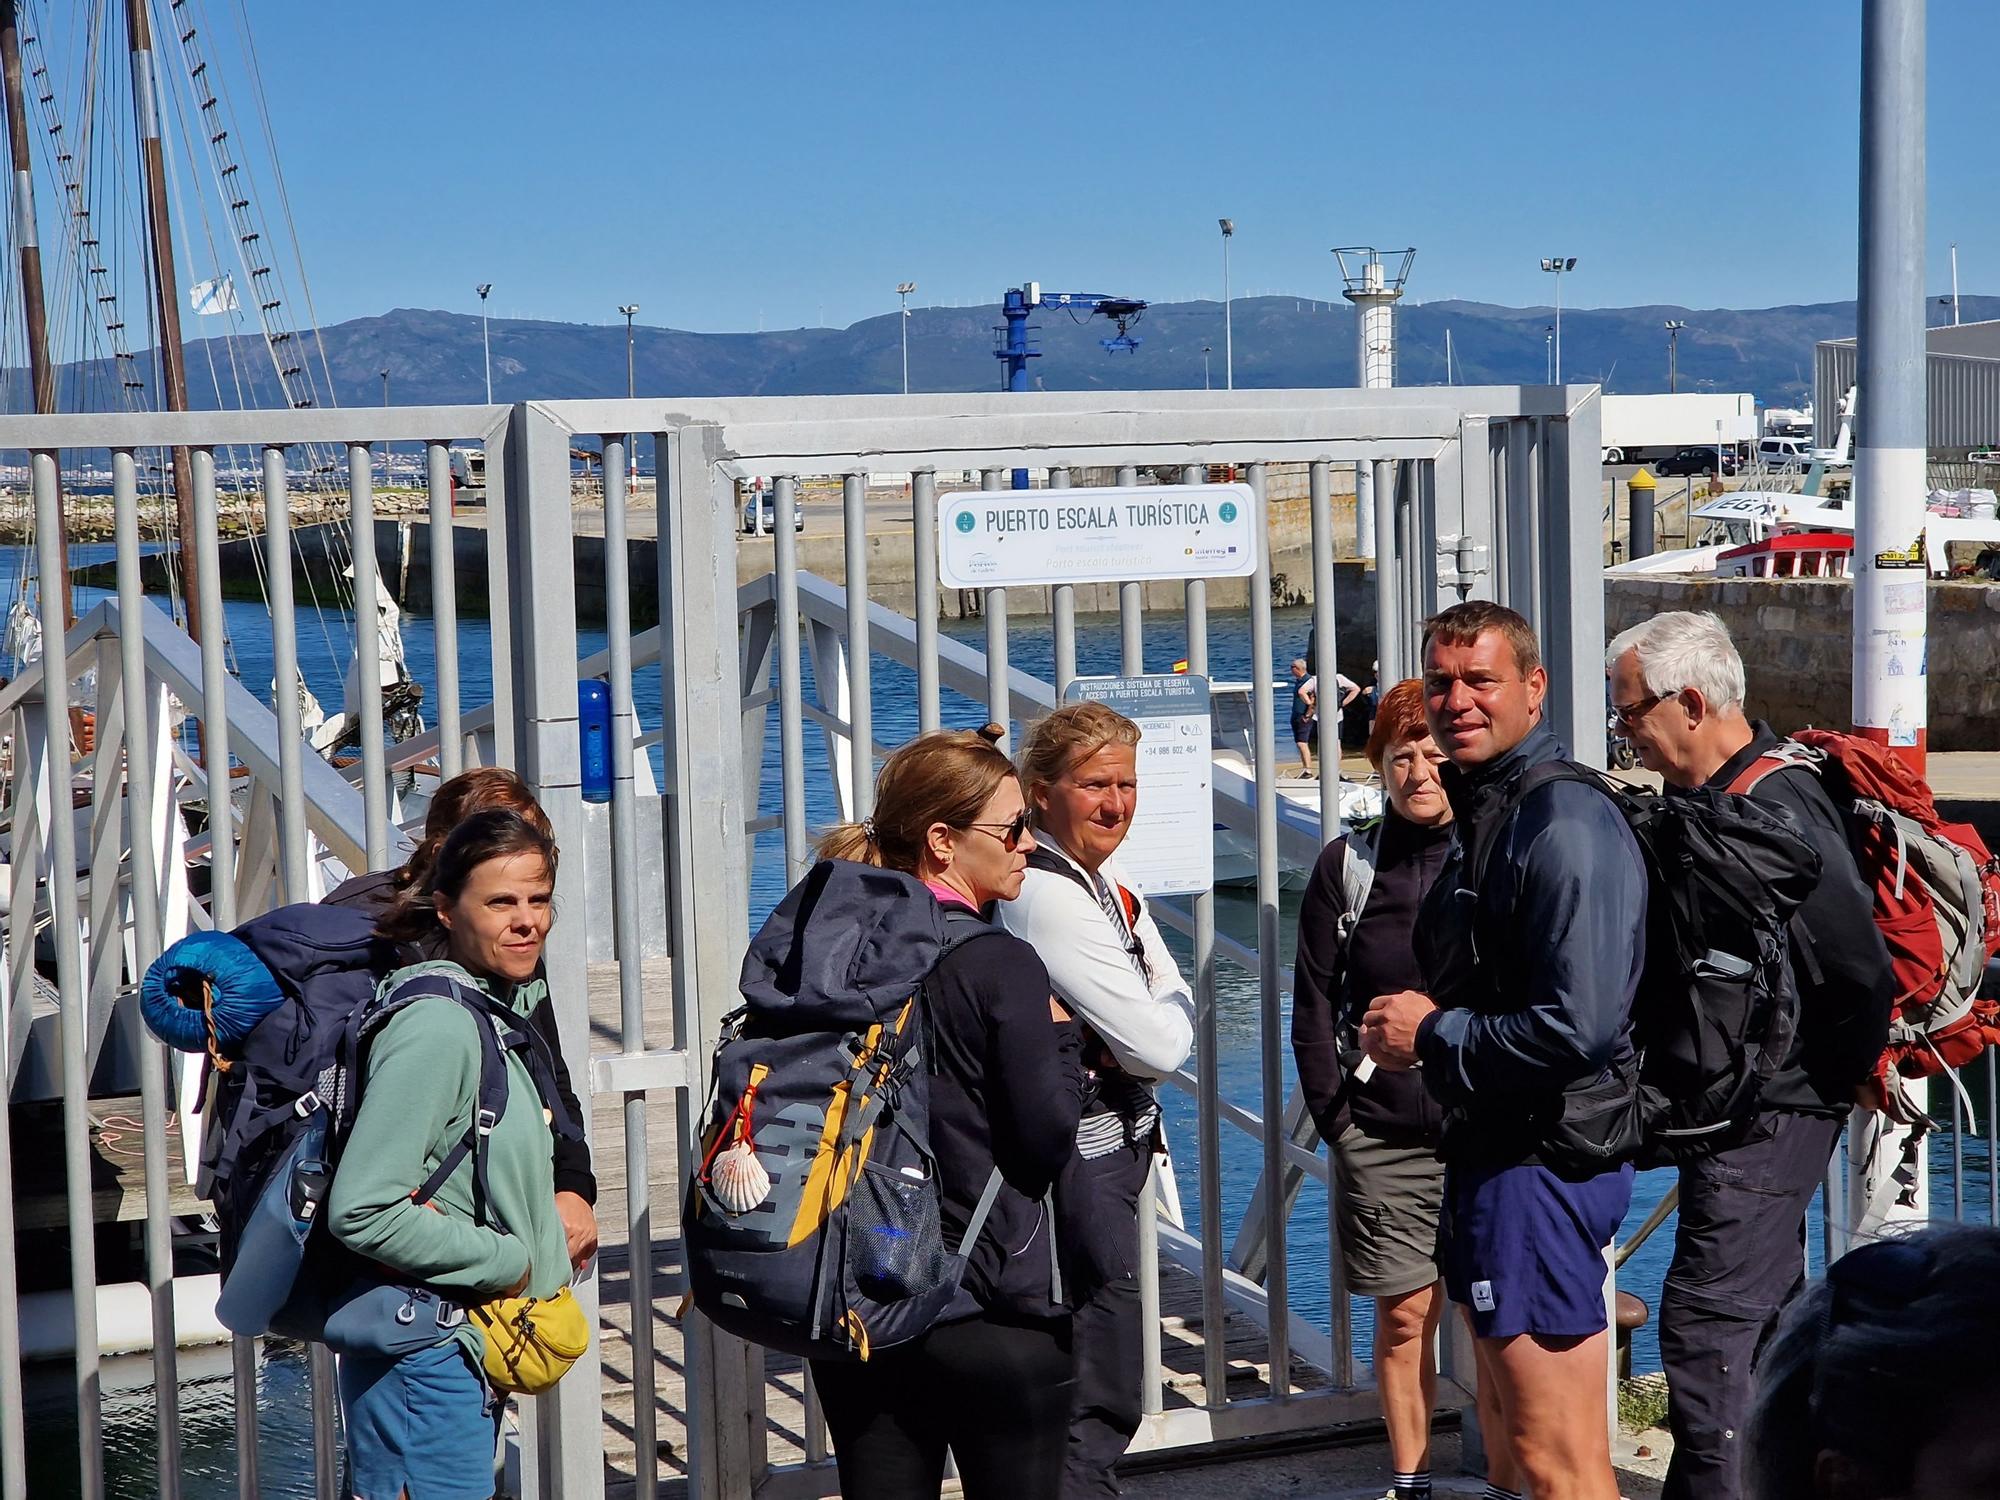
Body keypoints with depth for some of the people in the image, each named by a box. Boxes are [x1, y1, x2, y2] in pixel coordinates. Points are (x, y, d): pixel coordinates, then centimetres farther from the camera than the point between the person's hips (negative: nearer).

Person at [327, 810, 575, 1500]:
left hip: (469, 1352, 10)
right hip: (422, 1360, -10)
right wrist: (507, 1262, -16)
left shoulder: (504, 1005, 9)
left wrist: (564, 1199, 3)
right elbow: (362, 1211, -26)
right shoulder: (436, 1026, -20)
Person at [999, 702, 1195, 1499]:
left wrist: (1138, 1029, -12)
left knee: (1085, 1383, 21)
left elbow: (1176, 1000, 7)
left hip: (1109, 1141, 10)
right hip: (1084, 1158, -10)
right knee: (1100, 1402, -3)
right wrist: (1166, 1018, -2)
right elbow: (1162, 1046, -22)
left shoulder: (1104, 883, 9)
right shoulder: (1053, 899, -22)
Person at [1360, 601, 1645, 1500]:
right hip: (1488, 1147, 11)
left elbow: (1577, 1026, -27)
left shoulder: (1565, 825, -18)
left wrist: (1432, 1035, -15)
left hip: (1542, 1159, -11)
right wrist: (1428, 1021, 6)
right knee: (1519, 1427, 21)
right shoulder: (1482, 812, 15)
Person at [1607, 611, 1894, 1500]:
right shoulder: (1703, 796, 7)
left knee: (1704, 1324, -9)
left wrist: (1850, 1077, -8)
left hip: (1771, 1114, -10)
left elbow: (1862, 970, -23)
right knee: (1768, 1307, 20)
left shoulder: (1778, 812, -23)